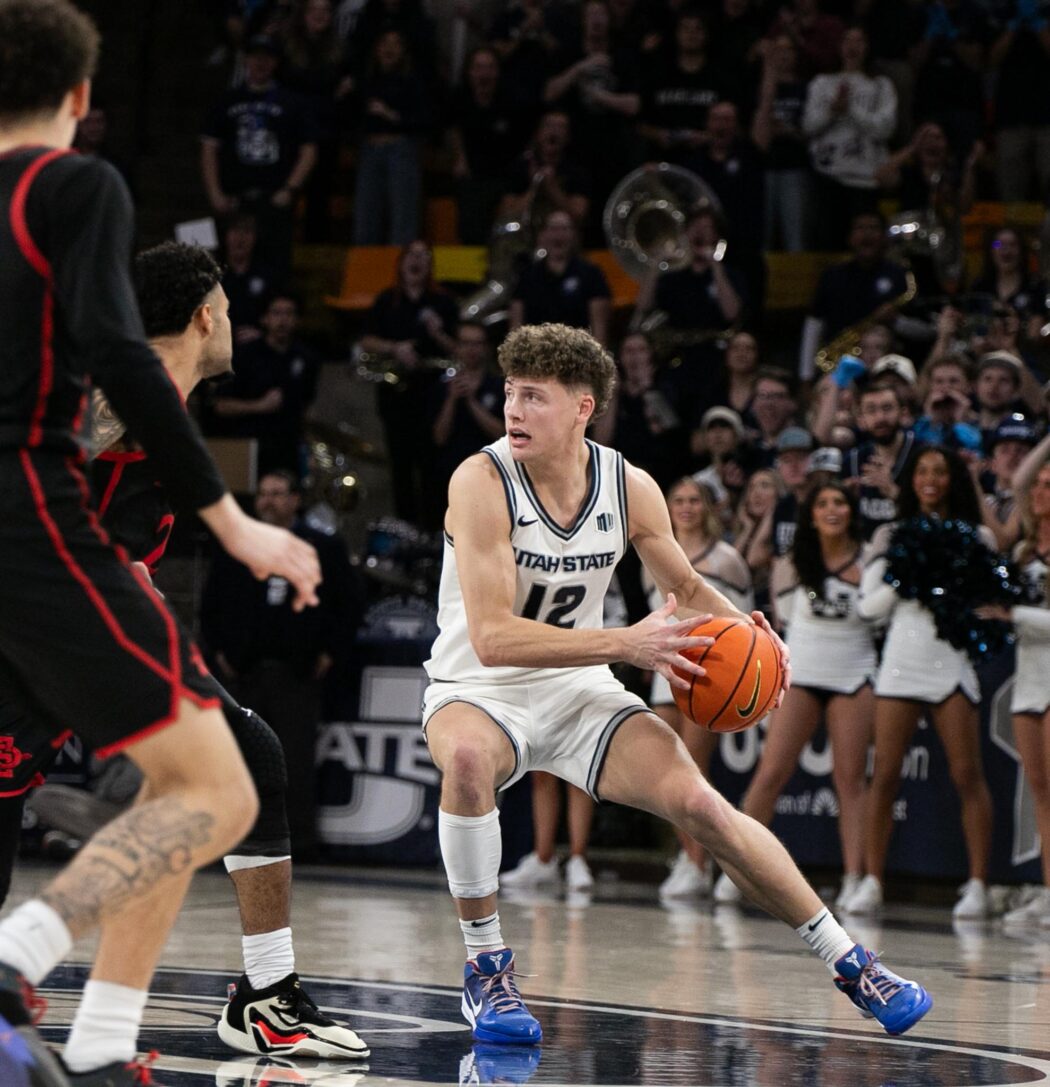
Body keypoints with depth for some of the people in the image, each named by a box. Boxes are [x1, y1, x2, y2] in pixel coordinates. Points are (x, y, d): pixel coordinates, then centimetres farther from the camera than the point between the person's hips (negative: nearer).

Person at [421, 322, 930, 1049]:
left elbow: (687, 588, 13)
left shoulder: (631, 490, -7)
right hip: (479, 689, -3)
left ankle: (849, 963, 1)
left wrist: (749, 632, -9)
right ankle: (487, 967, -19)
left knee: (699, 803, -13)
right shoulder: (482, 483, -21)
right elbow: (492, 637, -30)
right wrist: (625, 644, -35)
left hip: (579, 691, 3)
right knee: (468, 757, -38)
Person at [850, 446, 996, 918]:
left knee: (967, 775, -6)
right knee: (884, 775, -4)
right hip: (901, 660, 1)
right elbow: (870, 604, 6)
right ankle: (871, 883, 1)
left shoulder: (975, 537, 7)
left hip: (951, 662, -1)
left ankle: (978, 885, -2)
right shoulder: (892, 536, 11)